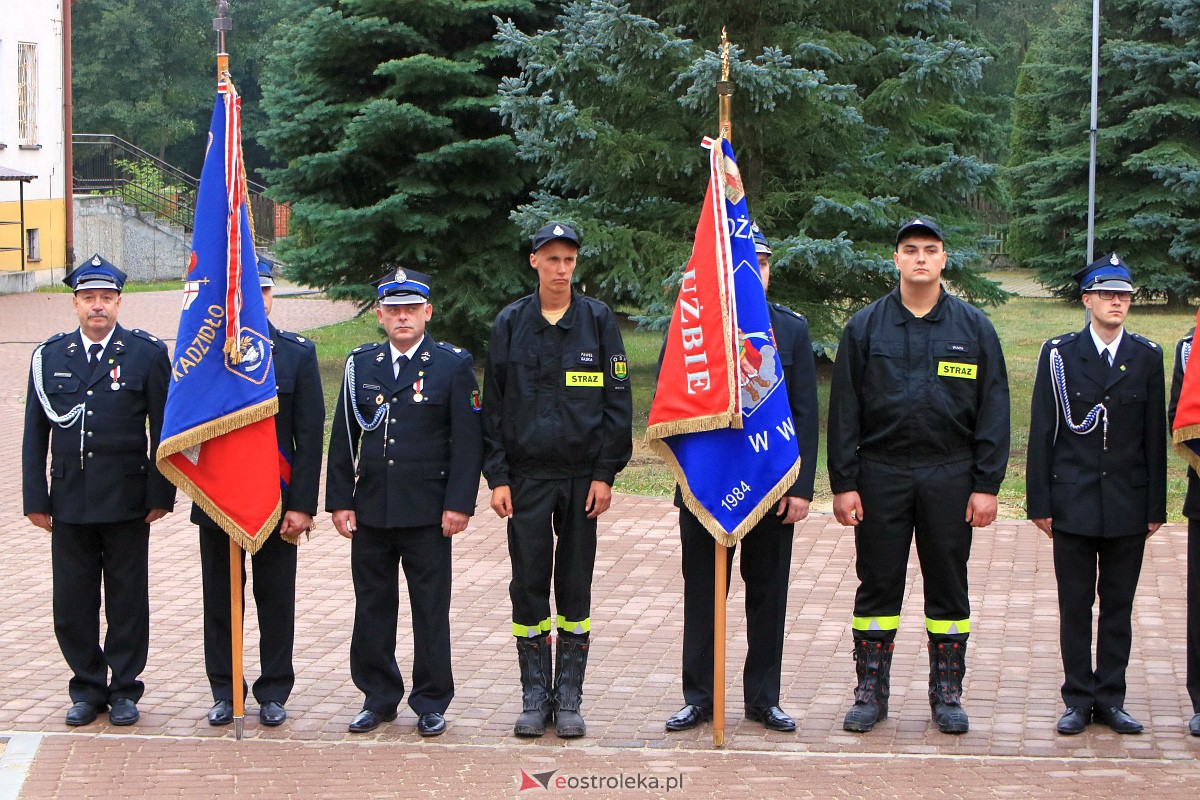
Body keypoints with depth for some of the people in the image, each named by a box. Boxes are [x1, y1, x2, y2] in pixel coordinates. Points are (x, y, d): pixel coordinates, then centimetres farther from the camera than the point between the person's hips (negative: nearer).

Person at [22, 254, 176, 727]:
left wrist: (160, 494, -5)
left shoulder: (148, 354, 0)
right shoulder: (49, 356, 7)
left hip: (126, 502, -2)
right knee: (72, 602, 6)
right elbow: (35, 434, 8)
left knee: (127, 600, 5)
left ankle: (125, 690, 17)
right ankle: (88, 689, 19)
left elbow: (164, 430, 0)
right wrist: (35, 498, 2)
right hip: (70, 502, 2)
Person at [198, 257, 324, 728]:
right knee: (219, 598, 8)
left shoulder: (297, 353, 0)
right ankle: (224, 692, 19)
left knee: (276, 599, 6)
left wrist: (302, 506, -8)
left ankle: (273, 693, 17)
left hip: (277, 499, -1)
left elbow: (309, 435, -3)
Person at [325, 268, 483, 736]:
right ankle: (378, 698, 19)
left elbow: (467, 441, -4)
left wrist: (459, 504, -11)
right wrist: (340, 501, 4)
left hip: (427, 514, -3)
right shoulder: (361, 365, 9)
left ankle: (432, 703, 13)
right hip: (370, 509, 3)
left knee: (430, 609, 3)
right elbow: (343, 439, 10)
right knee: (372, 606, 8)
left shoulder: (452, 365, 0)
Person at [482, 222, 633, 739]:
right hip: (526, 478, 0)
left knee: (575, 589, 5)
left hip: (582, 477, 0)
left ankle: (569, 699, 12)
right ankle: (535, 696, 11)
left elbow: (617, 401, 2)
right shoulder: (510, 324, 4)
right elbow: (493, 405, 5)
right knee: (528, 588, 2)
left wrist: (605, 474, -4)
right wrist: (497, 476, -2)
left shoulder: (598, 320, 2)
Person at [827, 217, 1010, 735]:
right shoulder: (865, 327, 3)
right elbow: (843, 410, 2)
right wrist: (843, 484, -5)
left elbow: (993, 411, 3)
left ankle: (947, 695, 17)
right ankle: (870, 693, 14)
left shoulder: (973, 328, 4)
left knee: (948, 588, 6)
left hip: (949, 478, 0)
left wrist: (986, 485, -3)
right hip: (881, 474, 0)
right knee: (877, 586, 5)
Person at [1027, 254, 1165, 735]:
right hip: (1073, 503, -1)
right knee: (1075, 606, 4)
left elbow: (1155, 438, 6)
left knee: (1118, 606, 7)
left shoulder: (1146, 357, 5)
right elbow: (1041, 434, 1)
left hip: (1128, 506, 1)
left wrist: (1156, 506, 3)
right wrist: (1040, 502, -3)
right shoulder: (1059, 354, 1)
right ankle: (1078, 699, 12)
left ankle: (1111, 699, 15)